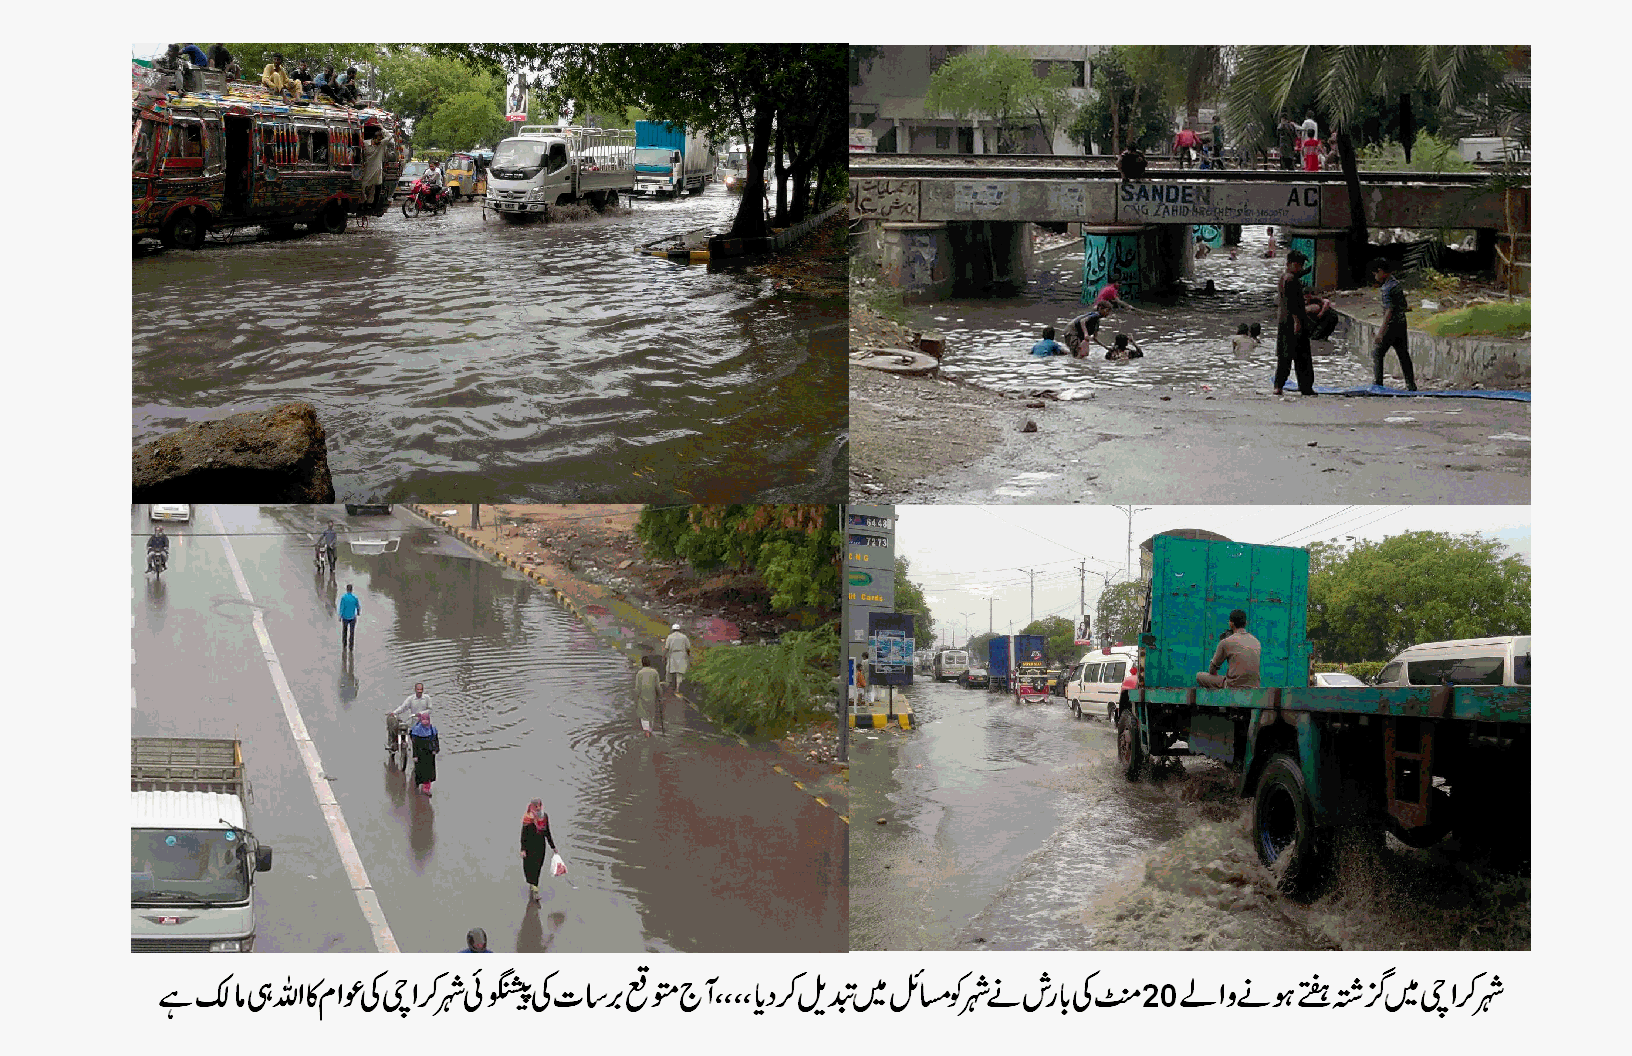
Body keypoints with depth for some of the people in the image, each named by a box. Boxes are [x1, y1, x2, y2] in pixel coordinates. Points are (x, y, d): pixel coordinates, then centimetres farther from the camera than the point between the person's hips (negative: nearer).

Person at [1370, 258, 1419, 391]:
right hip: (1402, 324, 9)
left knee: (1377, 353, -1)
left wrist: (1382, 330, -23)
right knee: (1403, 354, 11)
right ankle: (1411, 385, 11)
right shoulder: (1397, 284, 13)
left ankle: (1377, 383, -5)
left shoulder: (1387, 288, -16)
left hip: (1392, 325, -9)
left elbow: (1389, 310, -22)